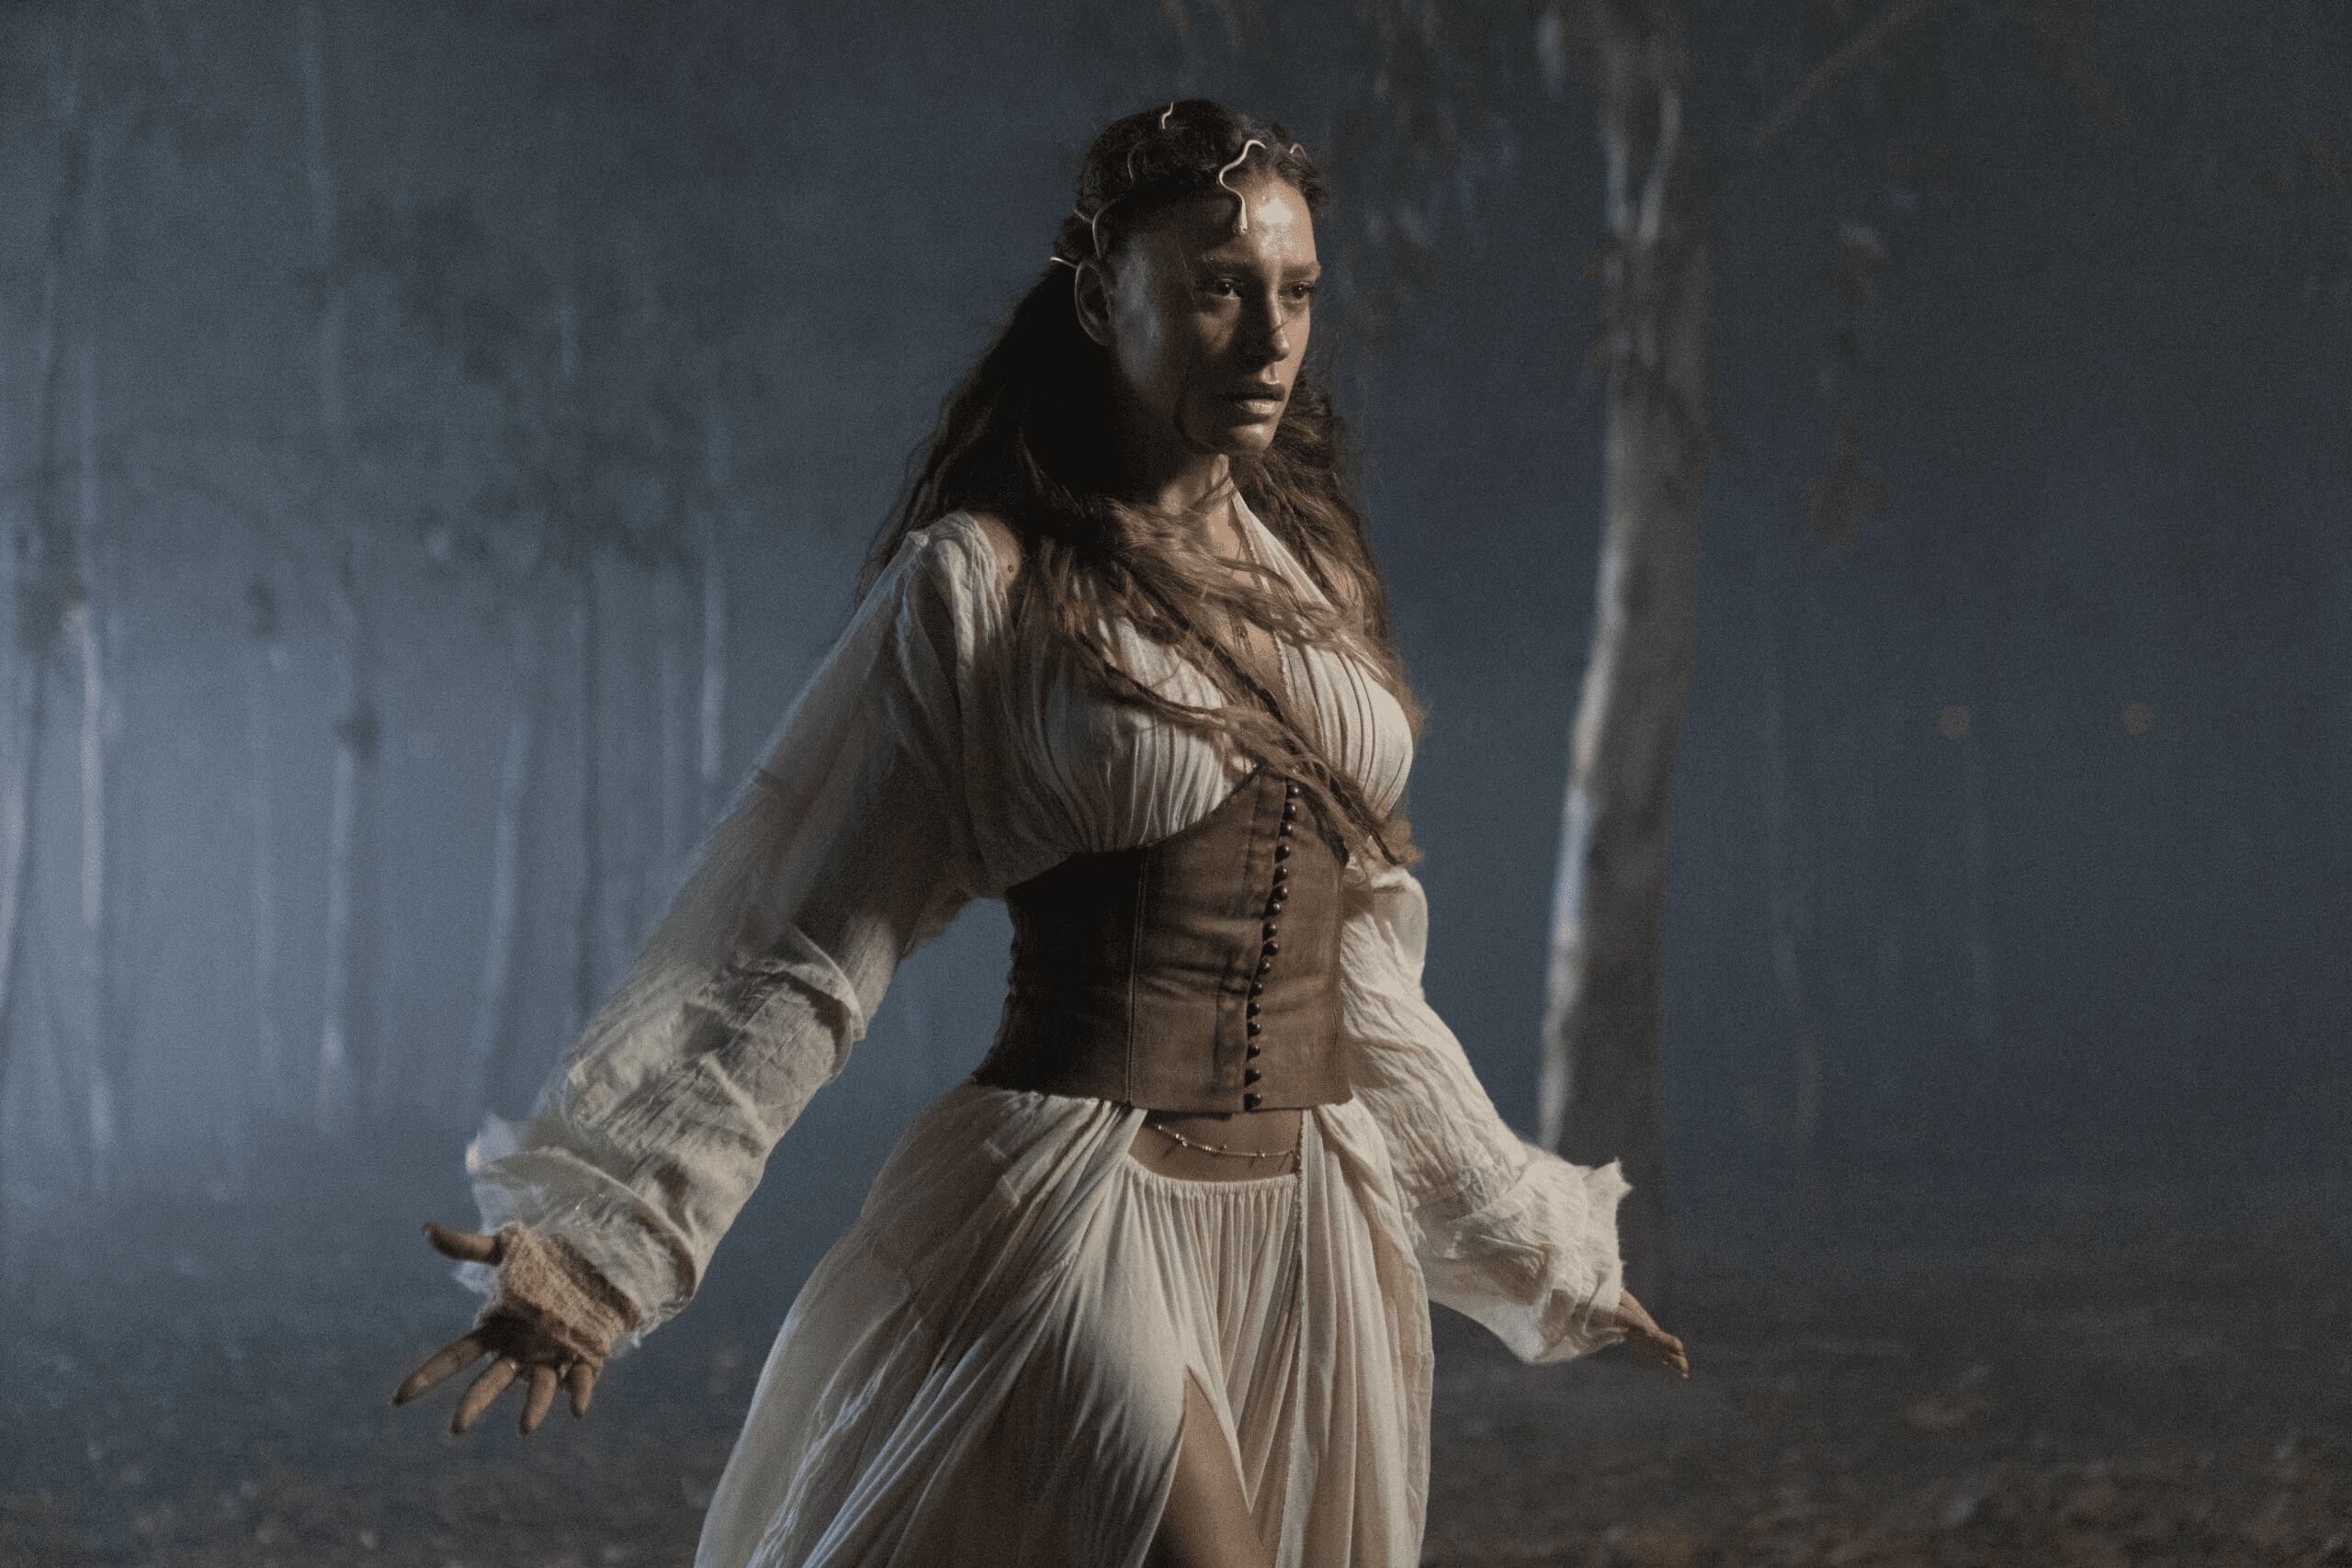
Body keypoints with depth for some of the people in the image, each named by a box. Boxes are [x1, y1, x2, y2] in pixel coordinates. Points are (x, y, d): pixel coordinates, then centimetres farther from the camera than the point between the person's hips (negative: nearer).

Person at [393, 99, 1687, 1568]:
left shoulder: (1309, 577, 12)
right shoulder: (984, 590, -5)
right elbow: (785, 951, -8)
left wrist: (1531, 1239, 26)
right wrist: (594, 1234, -18)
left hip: (1318, 1227, 6)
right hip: (1083, 1221, -6)